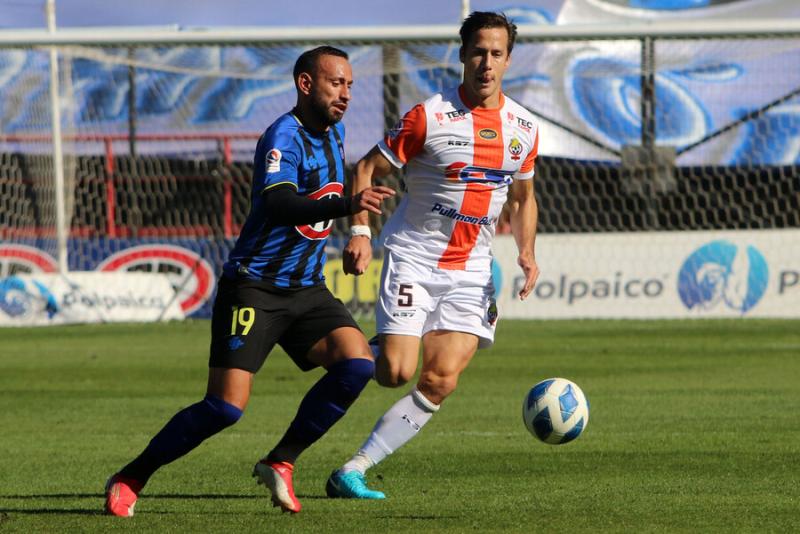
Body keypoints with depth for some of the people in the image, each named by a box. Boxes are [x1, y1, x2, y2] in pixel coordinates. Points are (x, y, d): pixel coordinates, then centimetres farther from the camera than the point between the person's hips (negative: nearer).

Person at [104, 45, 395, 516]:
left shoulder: (334, 132, 10)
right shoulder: (284, 136, -17)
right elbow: (278, 205, -35)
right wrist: (347, 205, -46)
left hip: (306, 288, 7)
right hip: (255, 287, -7)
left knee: (358, 362, -18)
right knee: (227, 407, -15)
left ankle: (281, 463, -3)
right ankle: (129, 480, 4)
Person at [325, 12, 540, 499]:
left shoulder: (524, 127, 4)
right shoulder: (429, 116, -10)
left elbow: (523, 197, 20)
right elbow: (367, 170, -5)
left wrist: (527, 252, 3)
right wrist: (359, 232, -19)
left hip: (472, 268, 4)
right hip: (414, 258, -4)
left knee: (441, 382, -10)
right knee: (397, 373, -16)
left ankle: (354, 471, -3)